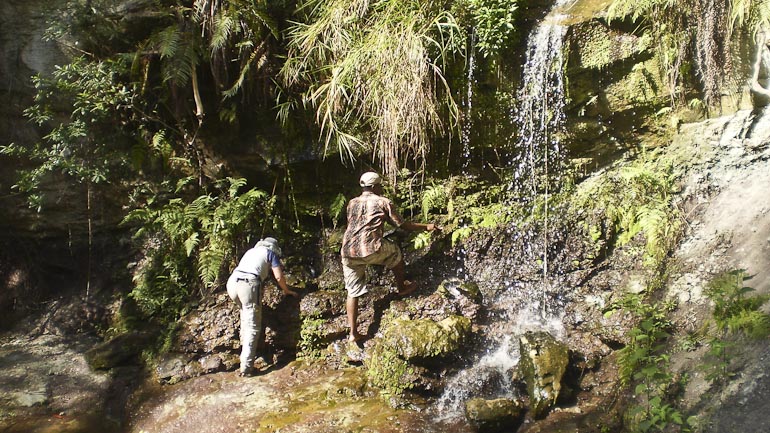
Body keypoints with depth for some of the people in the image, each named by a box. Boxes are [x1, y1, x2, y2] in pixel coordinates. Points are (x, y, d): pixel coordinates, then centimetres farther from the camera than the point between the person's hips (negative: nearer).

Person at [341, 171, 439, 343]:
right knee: (395, 253, 26)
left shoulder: (352, 203, 20)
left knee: (353, 292, 13)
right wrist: (426, 227, 22)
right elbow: (402, 225, 9)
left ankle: (353, 333, 10)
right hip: (371, 249, -4)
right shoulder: (383, 202, 7)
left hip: (348, 251, 4)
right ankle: (402, 288, 41)